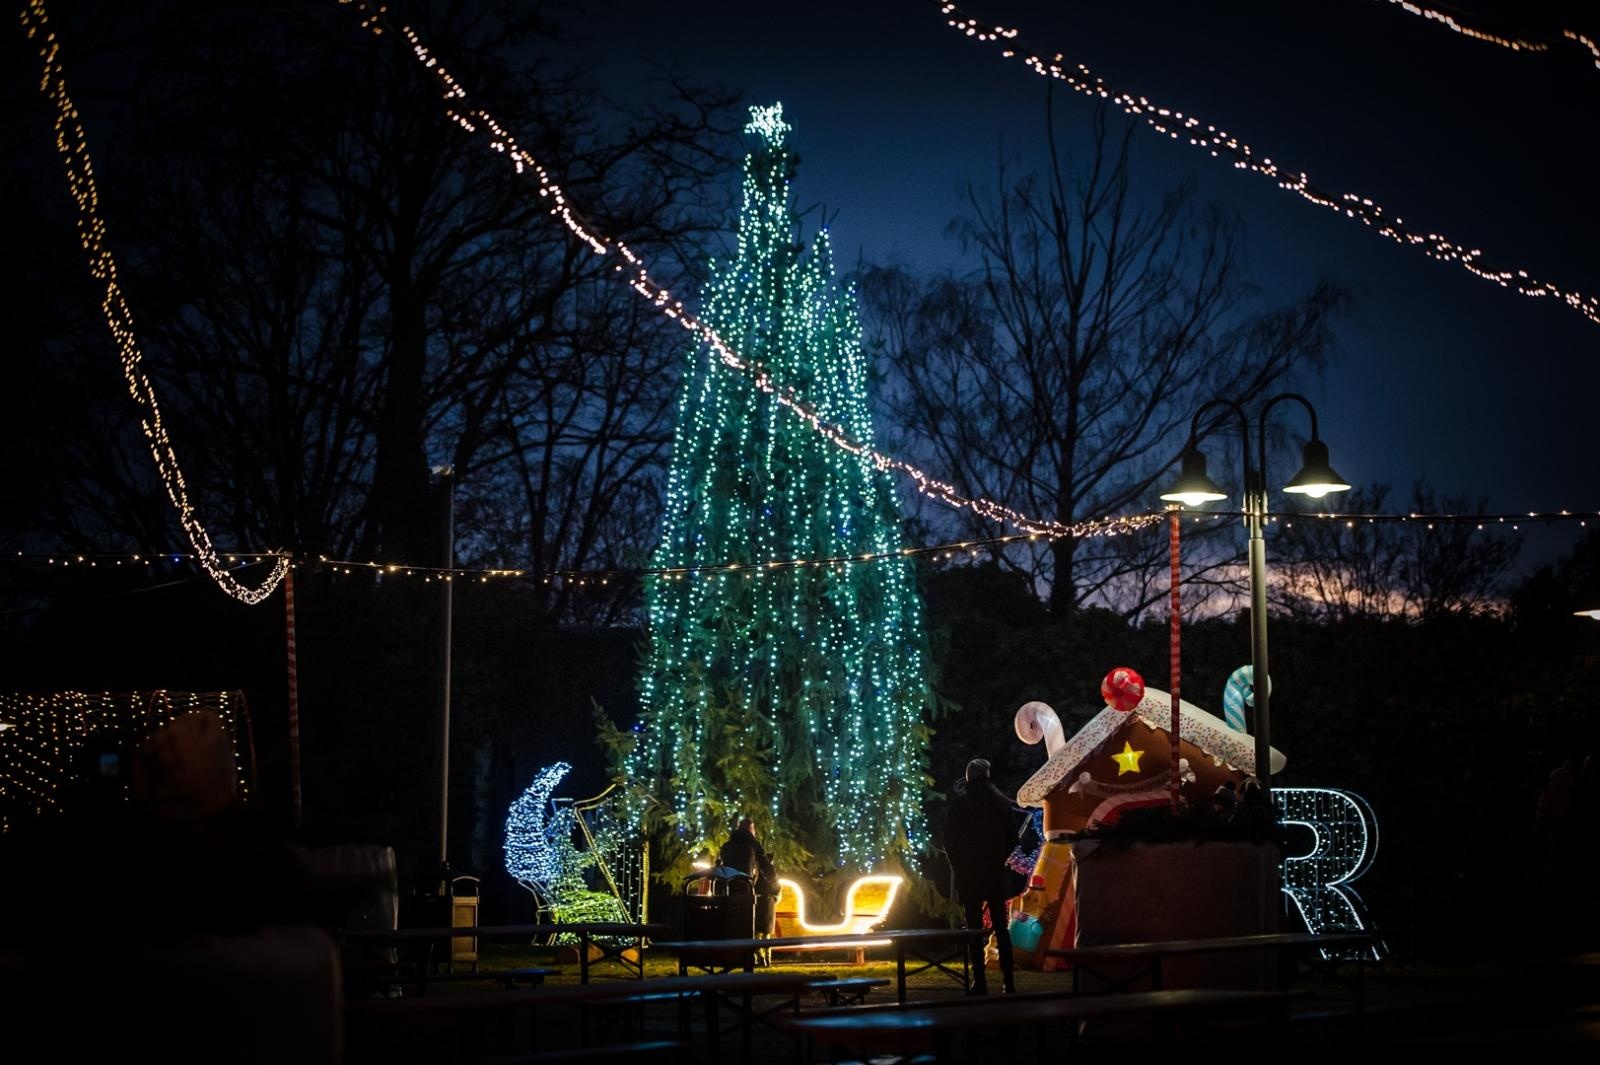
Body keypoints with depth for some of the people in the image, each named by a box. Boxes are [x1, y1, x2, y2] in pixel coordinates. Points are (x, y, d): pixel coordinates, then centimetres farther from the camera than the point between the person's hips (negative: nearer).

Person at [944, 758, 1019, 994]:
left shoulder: (958, 802, -3)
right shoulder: (1001, 802, 4)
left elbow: (949, 840, -3)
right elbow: (1012, 837, 6)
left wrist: (957, 865, 9)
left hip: (968, 874, -2)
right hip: (995, 873, 2)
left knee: (974, 929, -1)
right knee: (1001, 927, 7)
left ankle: (980, 983, -5)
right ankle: (1008, 982, 3)